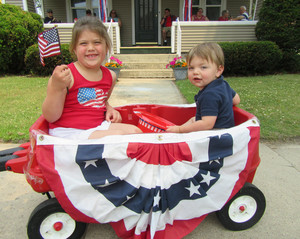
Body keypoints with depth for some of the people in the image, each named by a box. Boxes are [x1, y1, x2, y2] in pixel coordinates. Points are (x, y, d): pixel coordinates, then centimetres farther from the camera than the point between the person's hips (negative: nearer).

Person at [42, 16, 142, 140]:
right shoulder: (65, 75, -13)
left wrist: (109, 109, 5)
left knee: (135, 131, -7)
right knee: (118, 135, -24)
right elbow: (50, 118, -13)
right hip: (67, 131, -6)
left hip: (99, 126, 7)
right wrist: (56, 88, -28)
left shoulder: (110, 76, 6)